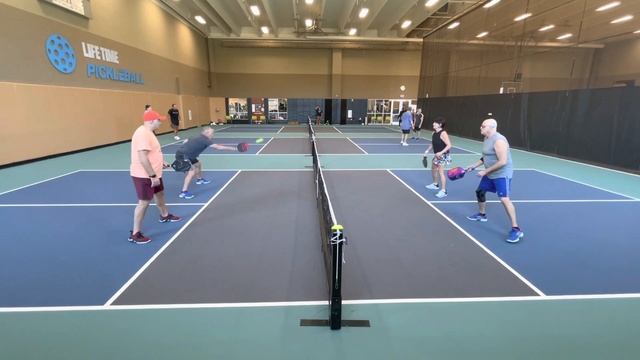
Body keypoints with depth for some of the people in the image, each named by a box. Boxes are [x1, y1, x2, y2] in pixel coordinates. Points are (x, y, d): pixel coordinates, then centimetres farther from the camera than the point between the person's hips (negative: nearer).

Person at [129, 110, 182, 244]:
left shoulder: (147, 132, 10)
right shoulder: (143, 134, -24)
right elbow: (143, 158, -29)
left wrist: (161, 162, 22)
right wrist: (153, 176, -27)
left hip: (153, 174, 11)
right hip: (144, 175, -11)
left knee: (160, 193, 26)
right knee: (144, 202, -5)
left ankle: (165, 215, 50)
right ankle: (135, 233, 6)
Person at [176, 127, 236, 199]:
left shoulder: (199, 138, 9)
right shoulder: (205, 140, -20)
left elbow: (186, 141, 17)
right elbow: (218, 147, -27)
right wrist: (233, 148, -25)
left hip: (185, 154, 11)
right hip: (182, 155, -11)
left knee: (198, 164, 28)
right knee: (192, 171, -22)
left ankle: (199, 179, 54)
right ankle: (184, 192, -25)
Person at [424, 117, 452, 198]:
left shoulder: (443, 133, -22)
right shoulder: (434, 133, 2)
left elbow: (449, 145, -25)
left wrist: (441, 152, -34)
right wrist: (427, 150, 13)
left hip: (442, 155, -9)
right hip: (436, 155, 9)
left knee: (441, 172, -12)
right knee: (433, 169, 23)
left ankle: (443, 191, -6)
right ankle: (435, 184, 44)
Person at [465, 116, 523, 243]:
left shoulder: (498, 140, -25)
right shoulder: (487, 139, 7)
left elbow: (502, 162, -28)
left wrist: (485, 171, -23)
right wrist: (473, 166, 11)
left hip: (502, 174, -10)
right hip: (490, 174, 10)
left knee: (504, 199, -19)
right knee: (480, 191, 19)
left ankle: (516, 229, -12)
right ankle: (482, 215, 41)